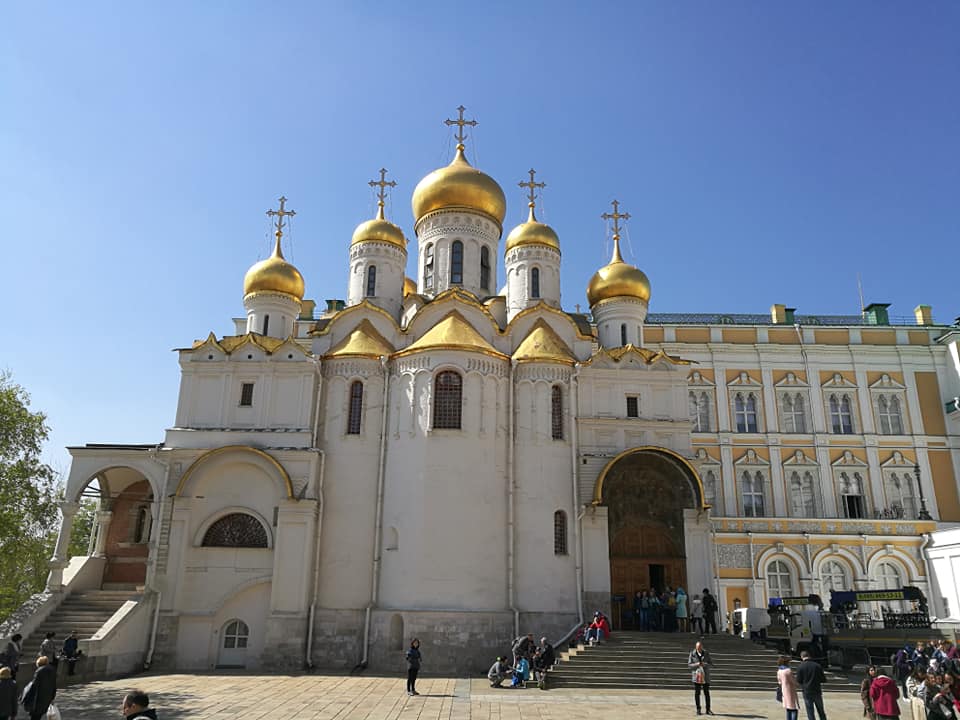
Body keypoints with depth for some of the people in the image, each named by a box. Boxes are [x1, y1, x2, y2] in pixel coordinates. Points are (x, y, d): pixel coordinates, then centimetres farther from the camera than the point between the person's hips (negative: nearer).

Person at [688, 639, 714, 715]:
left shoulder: (706, 653, -1)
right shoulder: (692, 654, -2)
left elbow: (711, 664, 0)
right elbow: (689, 665, -1)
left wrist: (705, 664, -20)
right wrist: (696, 664, -19)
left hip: (705, 676, 1)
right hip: (696, 676, 0)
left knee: (707, 693, 0)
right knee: (697, 693, 2)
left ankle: (708, 710, 9)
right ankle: (698, 710, 10)